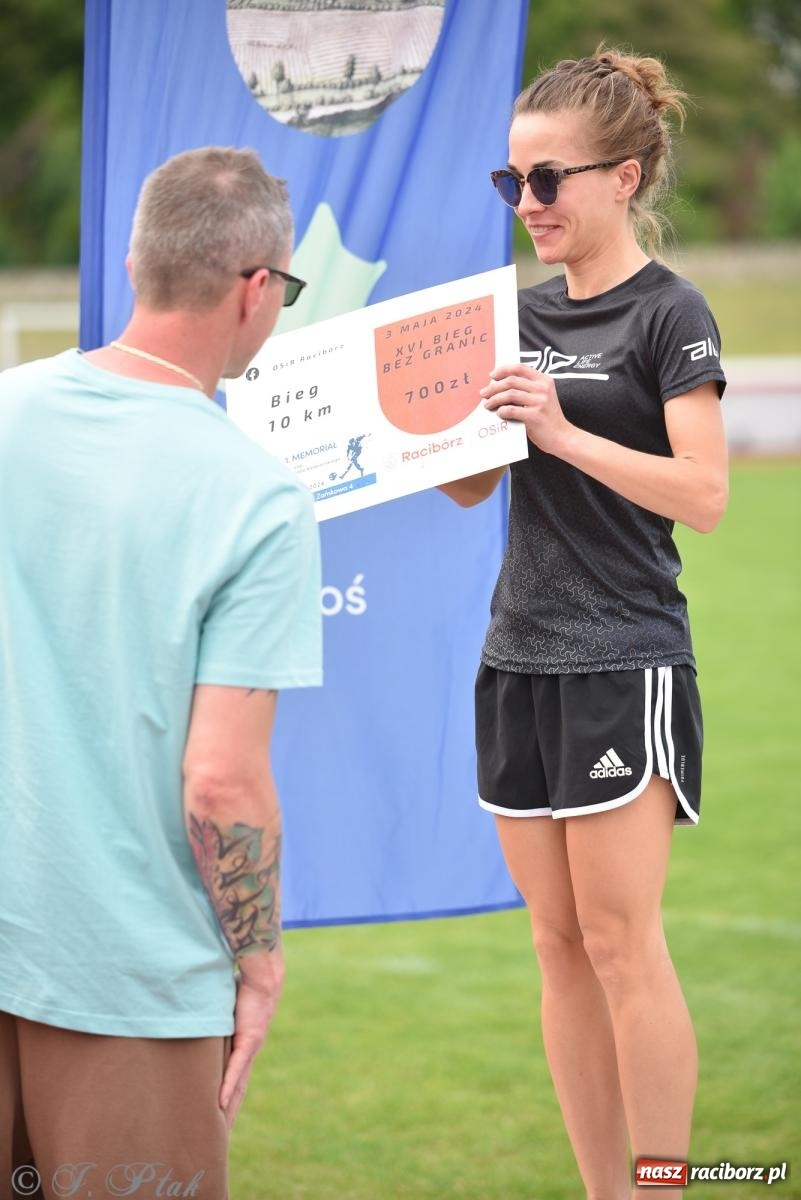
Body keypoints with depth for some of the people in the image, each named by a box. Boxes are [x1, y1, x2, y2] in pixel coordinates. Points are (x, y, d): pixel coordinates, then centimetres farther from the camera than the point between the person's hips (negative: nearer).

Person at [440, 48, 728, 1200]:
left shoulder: (668, 314, -8)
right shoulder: (525, 311, 13)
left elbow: (706, 492, -17)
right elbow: (471, 482, 16)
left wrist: (562, 432, -25)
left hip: (624, 663, -7)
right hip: (521, 659, 7)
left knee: (620, 942, -7)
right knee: (560, 947, 7)